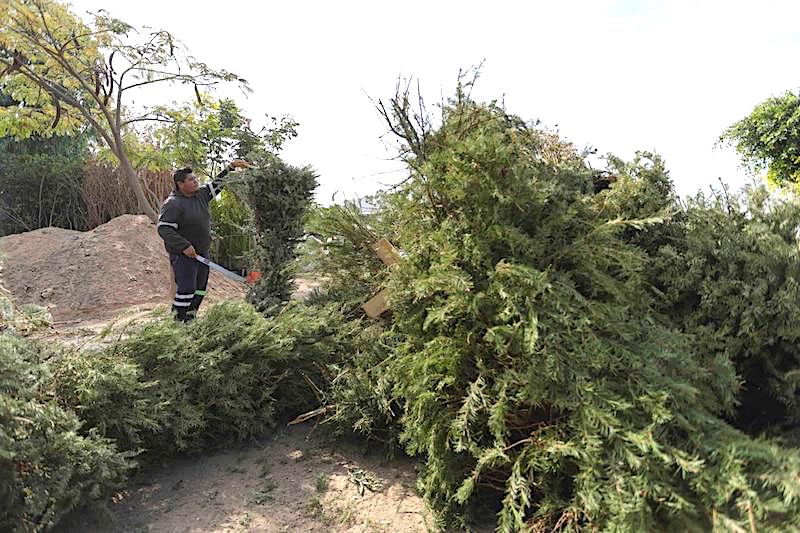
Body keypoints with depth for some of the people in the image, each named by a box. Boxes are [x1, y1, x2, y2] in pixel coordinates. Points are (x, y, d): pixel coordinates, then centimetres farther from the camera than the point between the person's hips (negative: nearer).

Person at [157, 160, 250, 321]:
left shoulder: (201, 195, 8)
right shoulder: (172, 203, -15)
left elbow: (217, 183, 18)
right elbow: (163, 229, -20)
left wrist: (231, 167, 10)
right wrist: (184, 246, -26)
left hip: (202, 253, 8)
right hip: (183, 255, -8)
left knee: (200, 288, 13)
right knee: (186, 288, -12)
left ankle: (190, 318, 25)